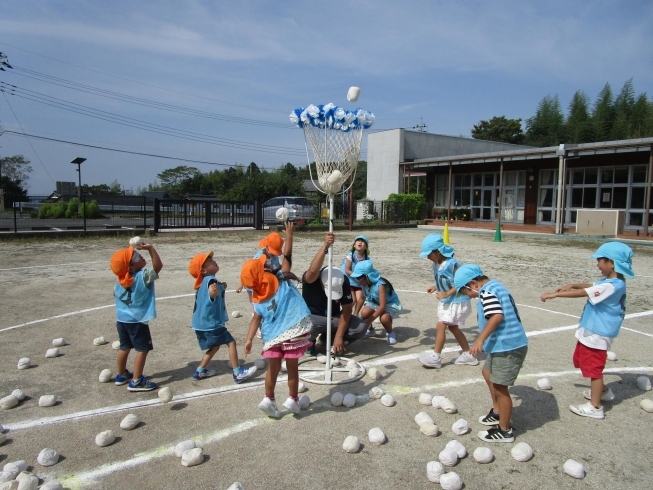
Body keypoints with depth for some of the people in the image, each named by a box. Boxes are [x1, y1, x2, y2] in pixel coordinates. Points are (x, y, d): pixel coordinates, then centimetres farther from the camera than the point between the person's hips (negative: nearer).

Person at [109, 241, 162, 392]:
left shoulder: (120, 278, 2)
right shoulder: (143, 276, -23)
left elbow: (115, 294, 16)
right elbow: (158, 266, -30)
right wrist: (151, 248, -29)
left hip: (121, 319, 8)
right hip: (137, 320, -8)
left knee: (124, 347, 20)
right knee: (143, 349, 0)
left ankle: (122, 375, 34)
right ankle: (136, 381, 2)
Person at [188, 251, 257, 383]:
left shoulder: (203, 282, 12)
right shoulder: (210, 280, -18)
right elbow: (213, 295, -40)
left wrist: (221, 288, 25)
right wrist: (213, 291, -53)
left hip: (202, 323, 10)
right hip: (211, 322, -10)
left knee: (215, 346, 22)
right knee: (231, 342, -5)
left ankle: (200, 371, 27)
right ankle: (238, 373, -5)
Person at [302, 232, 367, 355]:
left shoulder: (344, 281, -19)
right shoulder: (311, 279, -27)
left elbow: (347, 309, -18)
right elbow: (313, 271, -53)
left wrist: (339, 336, -24)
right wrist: (325, 246, -62)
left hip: (334, 317, 3)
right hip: (312, 317, -3)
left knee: (361, 327, -21)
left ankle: (328, 337, 4)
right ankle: (310, 341, -2)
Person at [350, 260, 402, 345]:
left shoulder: (380, 285, -36)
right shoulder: (365, 283, -16)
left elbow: (382, 306, -38)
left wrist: (369, 320, -40)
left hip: (390, 304, -6)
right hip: (374, 302, 6)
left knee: (384, 318, -37)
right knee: (364, 313, -24)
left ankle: (390, 333, -3)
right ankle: (370, 329, 9)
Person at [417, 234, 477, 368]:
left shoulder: (452, 264, -25)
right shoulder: (436, 264, 1)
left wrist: (447, 293, -27)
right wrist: (435, 287, 0)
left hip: (457, 302, -10)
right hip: (446, 302, 10)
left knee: (440, 326, -11)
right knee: (453, 327, 17)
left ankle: (435, 357, -2)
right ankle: (468, 355, 31)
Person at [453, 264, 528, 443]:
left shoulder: (486, 292, -17)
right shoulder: (495, 286, 14)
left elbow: (497, 316, -30)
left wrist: (480, 340, -32)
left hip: (507, 347, -11)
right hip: (506, 345, 11)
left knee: (500, 388, 1)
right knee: (488, 372, 28)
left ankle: (505, 431, 16)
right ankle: (497, 412, 42)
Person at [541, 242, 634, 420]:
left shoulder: (611, 286, -26)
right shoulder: (610, 282, 3)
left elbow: (582, 293, -28)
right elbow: (591, 286, 20)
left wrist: (555, 294, -23)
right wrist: (572, 285, 3)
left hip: (597, 334, -10)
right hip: (591, 331, 10)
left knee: (593, 367, 2)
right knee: (588, 362, 25)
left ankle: (595, 407, 15)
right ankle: (602, 391, 43)